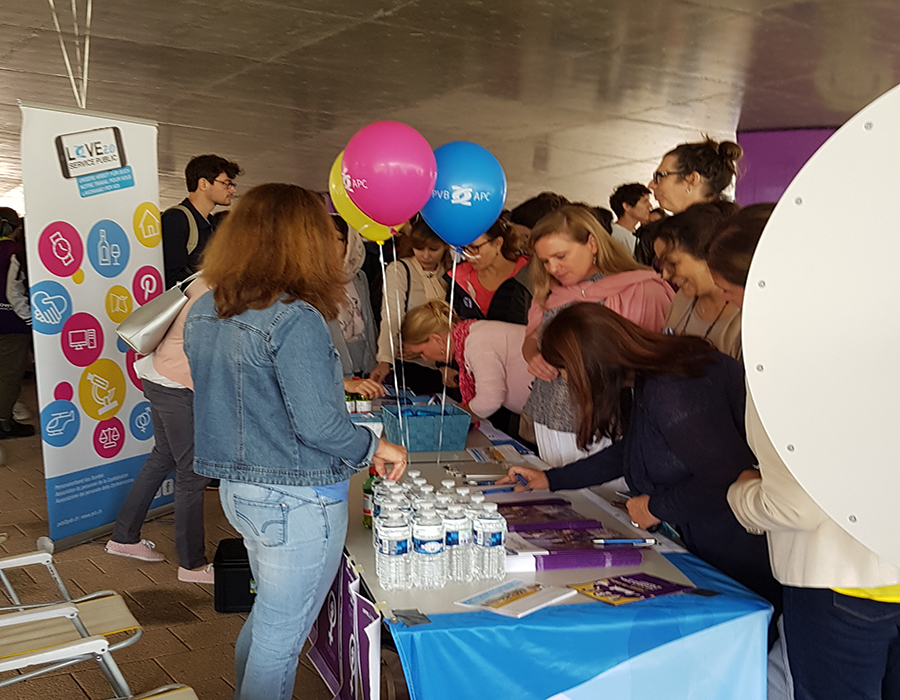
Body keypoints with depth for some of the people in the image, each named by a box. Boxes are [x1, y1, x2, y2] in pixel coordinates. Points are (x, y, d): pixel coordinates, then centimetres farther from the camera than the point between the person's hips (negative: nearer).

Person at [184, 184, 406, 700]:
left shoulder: (206, 311, 3)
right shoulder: (296, 319, -22)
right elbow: (318, 424, -24)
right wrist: (375, 447, -6)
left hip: (238, 488, 8)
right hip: (298, 502, -8)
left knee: (266, 618, 26)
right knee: (280, 638, 8)